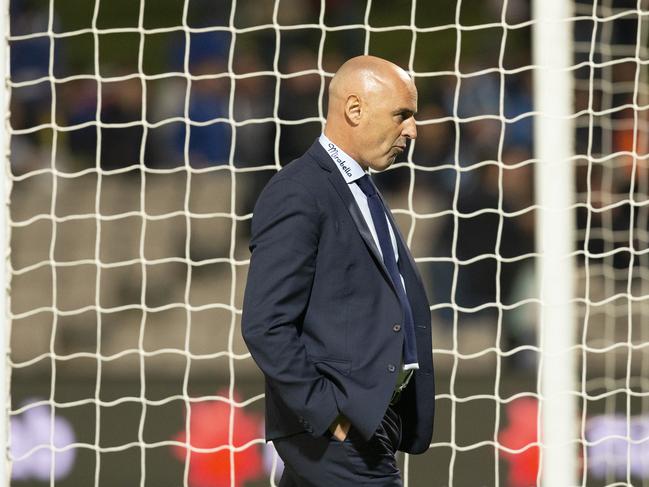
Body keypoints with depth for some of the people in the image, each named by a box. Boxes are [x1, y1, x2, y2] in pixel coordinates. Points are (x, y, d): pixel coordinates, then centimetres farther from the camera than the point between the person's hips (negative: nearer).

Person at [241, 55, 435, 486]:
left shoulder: (364, 192, 18)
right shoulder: (296, 195, -12)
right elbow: (266, 327, -18)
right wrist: (329, 415, -19)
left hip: (373, 422, 9)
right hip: (336, 434, -9)